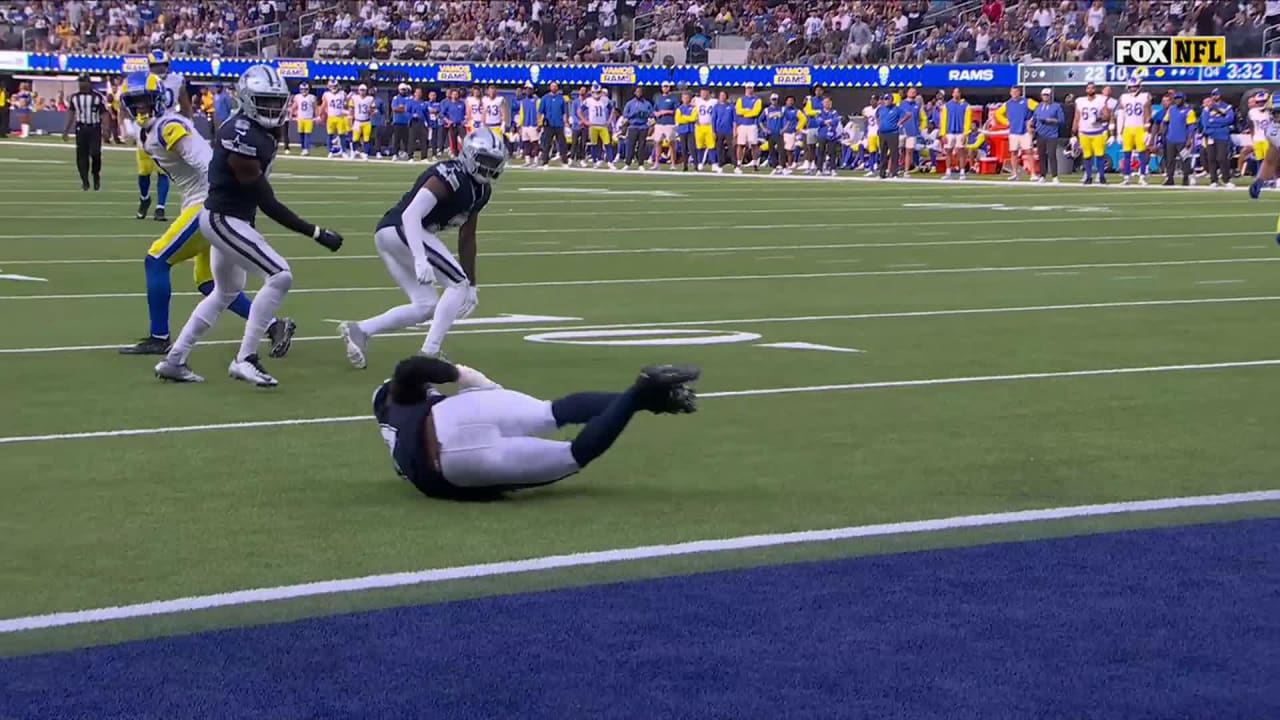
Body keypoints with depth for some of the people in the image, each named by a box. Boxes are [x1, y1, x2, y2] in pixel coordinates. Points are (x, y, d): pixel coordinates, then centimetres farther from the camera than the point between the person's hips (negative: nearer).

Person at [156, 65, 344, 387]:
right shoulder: (242, 137, -25)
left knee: (226, 293, 25)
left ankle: (173, 360, 32)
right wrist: (316, 233, -24)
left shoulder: (260, 132, 5)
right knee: (280, 276, -17)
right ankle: (245, 358, -11)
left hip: (228, 219, 11)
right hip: (224, 219, -11)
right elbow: (266, 202, -24)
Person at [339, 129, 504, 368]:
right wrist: (420, 259, -37)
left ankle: (359, 330, 5)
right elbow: (411, 216, -25)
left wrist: (472, 285, 24)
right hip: (401, 230, -10)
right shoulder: (451, 177, -17)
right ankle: (429, 354, -9)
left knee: (425, 307, 11)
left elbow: (467, 238, 22)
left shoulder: (481, 190, 13)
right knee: (457, 284, -8)